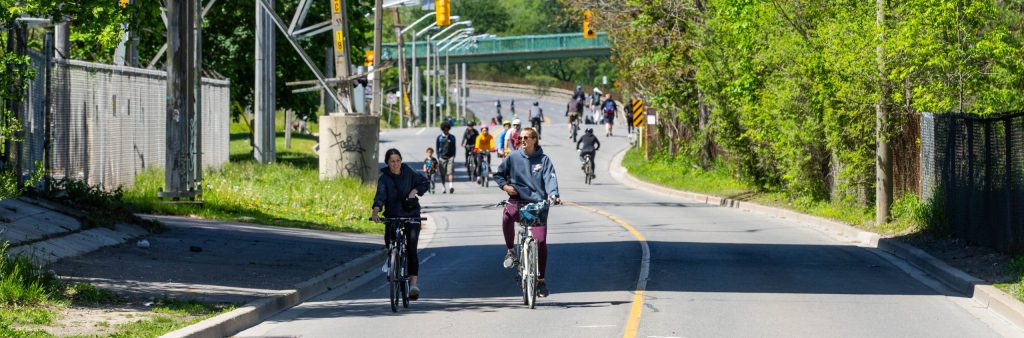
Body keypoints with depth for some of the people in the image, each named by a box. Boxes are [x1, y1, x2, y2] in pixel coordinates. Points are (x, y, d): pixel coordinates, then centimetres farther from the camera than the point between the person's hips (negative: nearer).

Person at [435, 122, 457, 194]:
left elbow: (454, 147, 13)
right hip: (442, 157, 1)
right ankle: (443, 187, 17)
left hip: (450, 157, -1)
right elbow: (437, 147, 7)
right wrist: (438, 157, 0)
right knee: (442, 174, 5)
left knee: (450, 172, -14)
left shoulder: (452, 137, 8)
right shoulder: (439, 137, 6)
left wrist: (453, 156, 5)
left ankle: (451, 186, -26)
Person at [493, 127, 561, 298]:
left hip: (538, 203, 0)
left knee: (541, 241, -8)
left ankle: (541, 279, 8)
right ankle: (510, 251, -13)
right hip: (517, 201, 0)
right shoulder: (513, 157, 7)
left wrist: (553, 195, -26)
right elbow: (498, 174, 17)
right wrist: (504, 185, -3)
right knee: (507, 214, -36)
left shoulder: (543, 160, 4)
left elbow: (550, 178, -8)